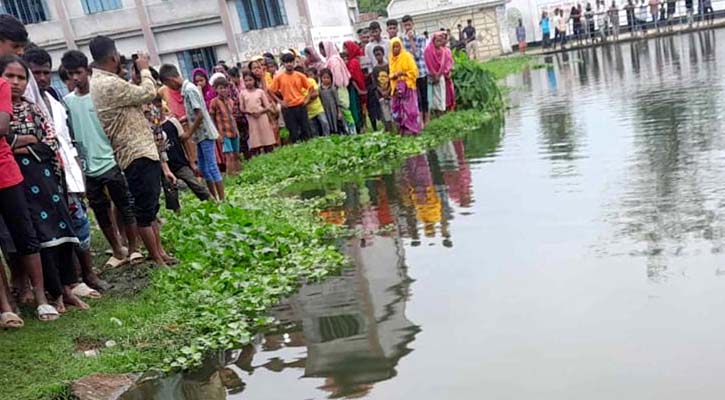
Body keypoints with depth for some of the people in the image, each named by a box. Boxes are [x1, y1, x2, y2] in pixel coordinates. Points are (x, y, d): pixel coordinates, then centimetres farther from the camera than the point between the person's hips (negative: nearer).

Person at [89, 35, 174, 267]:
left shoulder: (100, 82, 12)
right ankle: (157, 259, 7)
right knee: (145, 210, -2)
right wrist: (144, 70, 2)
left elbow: (134, 95, 17)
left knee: (150, 207, 17)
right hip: (138, 154, -11)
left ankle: (160, 252, 26)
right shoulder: (110, 84, -20)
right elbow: (149, 94, -13)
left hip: (141, 151, 11)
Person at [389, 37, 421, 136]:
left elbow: (414, 71, -7)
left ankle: (412, 128, -2)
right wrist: (394, 75, -7)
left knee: (409, 107, -8)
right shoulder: (392, 59, 10)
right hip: (397, 87, 5)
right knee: (398, 107, 2)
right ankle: (403, 128, 10)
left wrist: (403, 73, -18)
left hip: (407, 85, -5)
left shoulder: (407, 56, -5)